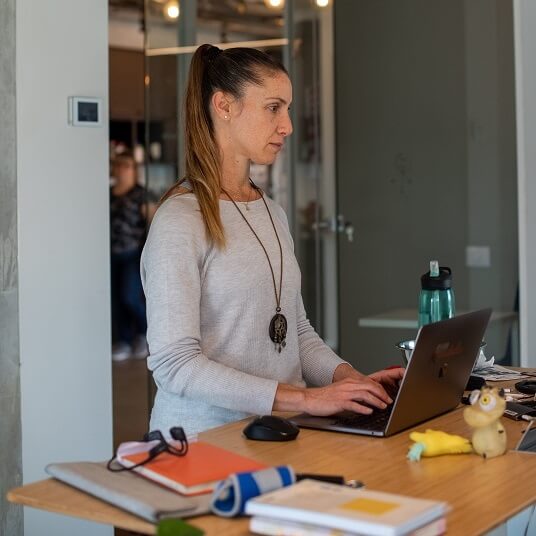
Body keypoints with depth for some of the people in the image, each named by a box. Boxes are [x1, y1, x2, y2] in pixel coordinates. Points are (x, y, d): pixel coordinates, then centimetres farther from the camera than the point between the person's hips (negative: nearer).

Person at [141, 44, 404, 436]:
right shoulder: (180, 221, -11)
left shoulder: (273, 214, 14)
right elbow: (174, 364, -17)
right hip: (207, 439, -7)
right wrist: (304, 398, -21)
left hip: (278, 431, 7)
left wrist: (347, 376, -1)